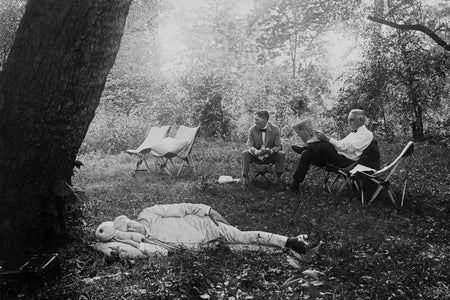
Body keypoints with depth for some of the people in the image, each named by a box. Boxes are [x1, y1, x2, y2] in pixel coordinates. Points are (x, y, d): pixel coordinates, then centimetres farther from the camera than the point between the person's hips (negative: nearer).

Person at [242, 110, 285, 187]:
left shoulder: (275, 129, -11)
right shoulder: (252, 129, -9)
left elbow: (279, 146, -11)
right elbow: (249, 146, -11)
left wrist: (270, 151, -35)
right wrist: (257, 152, -35)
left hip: (270, 156, -1)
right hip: (256, 155, 1)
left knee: (281, 154, -28)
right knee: (245, 153, -27)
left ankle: (277, 177, -13)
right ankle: (245, 177, -21)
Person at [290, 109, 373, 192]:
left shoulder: (366, 134, -4)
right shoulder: (353, 133, 27)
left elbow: (348, 147, -18)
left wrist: (327, 139, -22)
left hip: (347, 162, -9)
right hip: (338, 158, 9)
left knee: (325, 145, -32)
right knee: (307, 154, -9)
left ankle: (302, 149, -3)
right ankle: (294, 184, -12)